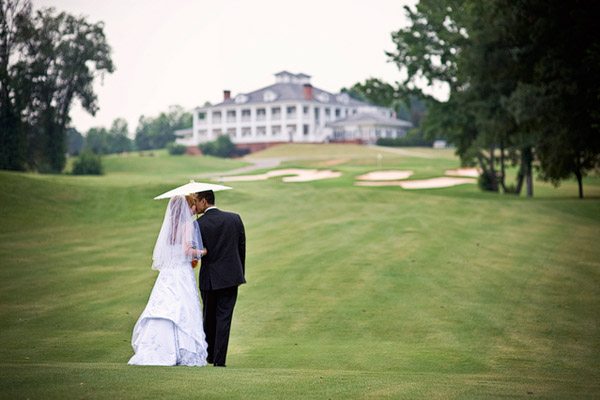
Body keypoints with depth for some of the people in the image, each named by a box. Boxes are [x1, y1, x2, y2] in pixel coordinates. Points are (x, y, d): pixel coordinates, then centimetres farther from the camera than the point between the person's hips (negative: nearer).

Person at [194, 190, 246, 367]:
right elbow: (242, 247, 5)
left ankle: (210, 355, 28)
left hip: (209, 278, -2)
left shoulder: (198, 225, -11)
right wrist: (241, 272, 16)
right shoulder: (234, 218, -1)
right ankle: (219, 360, -2)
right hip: (231, 276, 2)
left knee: (209, 317, 16)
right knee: (224, 319, 2)